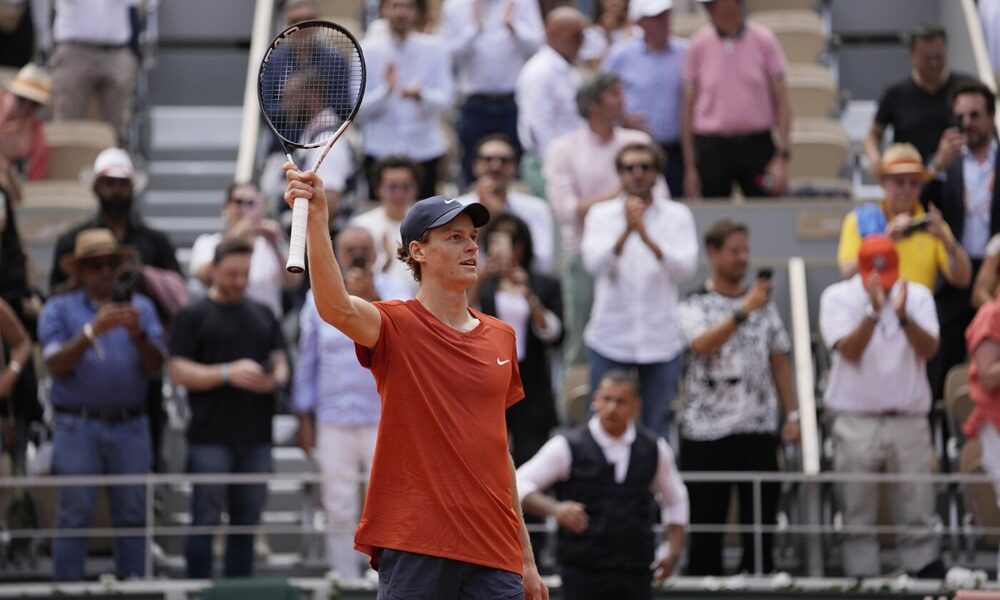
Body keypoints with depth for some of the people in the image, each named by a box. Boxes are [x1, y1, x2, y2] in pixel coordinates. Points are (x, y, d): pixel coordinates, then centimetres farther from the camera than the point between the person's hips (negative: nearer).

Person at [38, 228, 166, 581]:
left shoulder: (140, 307, 13)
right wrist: (92, 332, -21)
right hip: (77, 425, -2)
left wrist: (138, 335, -17)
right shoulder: (59, 310, 6)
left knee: (133, 514, 2)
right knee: (74, 515, -3)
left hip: (130, 425, 2)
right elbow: (56, 364, -8)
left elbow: (156, 367, 2)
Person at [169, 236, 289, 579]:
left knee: (246, 522, 8)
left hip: (255, 437, 5)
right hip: (210, 438, -5)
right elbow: (179, 372, -7)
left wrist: (275, 379, -10)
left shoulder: (263, 316, 15)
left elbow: (280, 362, 14)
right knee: (206, 521, -2)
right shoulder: (193, 316, 0)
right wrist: (229, 373, -18)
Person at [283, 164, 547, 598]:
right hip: (413, 552, -5)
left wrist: (526, 559, 18)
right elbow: (336, 308, -25)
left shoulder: (501, 337, 14)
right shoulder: (397, 327, -2)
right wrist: (316, 219, -40)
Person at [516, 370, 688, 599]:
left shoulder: (654, 449, 8)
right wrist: (554, 509, -27)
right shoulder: (568, 447, -4)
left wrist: (674, 549, 11)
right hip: (582, 571, -3)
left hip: (636, 572, 3)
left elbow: (675, 500, 24)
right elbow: (519, 485, -8)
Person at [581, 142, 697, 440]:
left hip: (661, 339, 0)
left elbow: (685, 268, -11)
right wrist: (626, 232, -31)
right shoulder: (601, 214, 3)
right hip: (610, 337, 0)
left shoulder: (677, 215, 3)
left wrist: (647, 237, -27)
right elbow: (595, 262, -13)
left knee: (657, 430, 6)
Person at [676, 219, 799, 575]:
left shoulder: (764, 305, 13)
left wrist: (792, 414, 7)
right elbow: (702, 344, -20)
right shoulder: (693, 306, -1)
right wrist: (743, 311, -28)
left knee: (761, 520, 3)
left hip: (759, 429, 4)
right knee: (706, 523, 2)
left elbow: (779, 361, 14)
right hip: (707, 430, -4)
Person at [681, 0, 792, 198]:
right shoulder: (699, 45, 2)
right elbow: (688, 108, 5)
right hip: (711, 146, 1)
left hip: (757, 145, 0)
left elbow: (781, 102, 2)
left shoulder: (764, 41, 0)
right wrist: (690, 167, 2)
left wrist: (782, 156, -6)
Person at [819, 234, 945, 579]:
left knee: (918, 515, 0)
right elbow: (849, 350, -12)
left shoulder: (917, 296, 7)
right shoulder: (838, 298, 2)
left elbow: (929, 350, -7)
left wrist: (903, 316, -23)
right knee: (858, 518, 0)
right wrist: (874, 311, -24)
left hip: (909, 421, 1)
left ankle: (928, 575, 2)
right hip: (857, 423, -1)